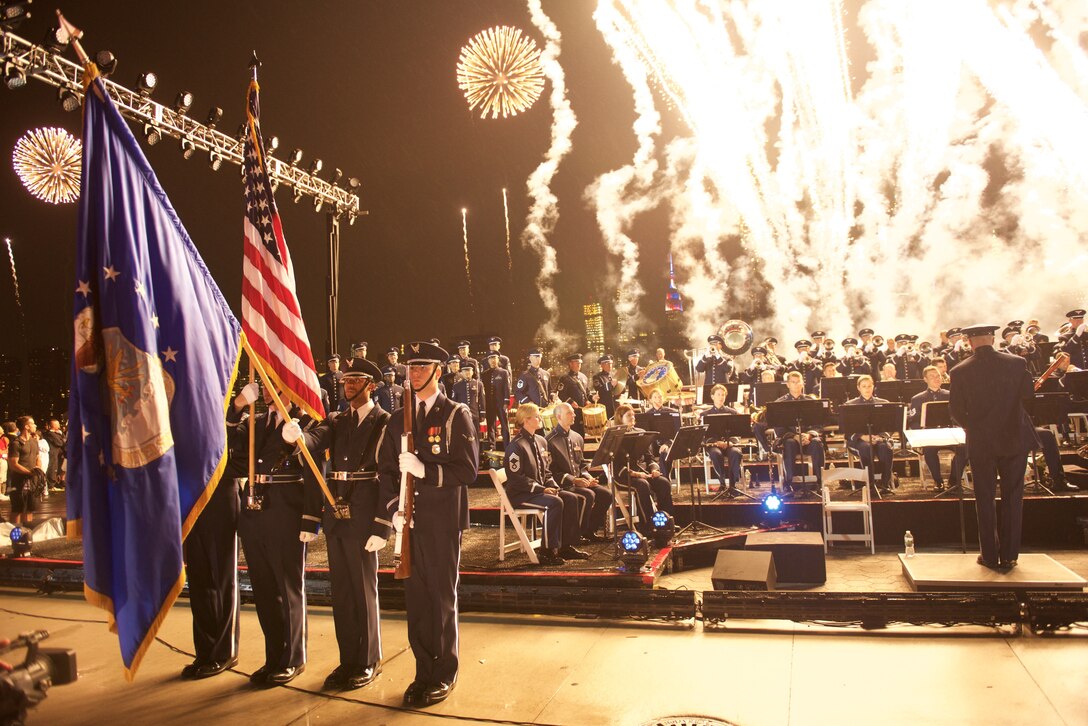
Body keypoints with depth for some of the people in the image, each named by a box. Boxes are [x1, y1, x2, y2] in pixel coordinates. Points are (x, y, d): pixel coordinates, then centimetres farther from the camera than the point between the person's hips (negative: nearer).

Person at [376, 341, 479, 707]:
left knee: (442, 595, 4)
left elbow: (468, 469, -9)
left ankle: (444, 674, 20)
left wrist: (425, 469, -19)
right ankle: (423, 671, 24)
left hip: (443, 519, -4)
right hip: (410, 520, 4)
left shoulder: (456, 415, -2)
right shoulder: (398, 420, 12)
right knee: (415, 596, 9)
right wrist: (393, 509, -5)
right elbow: (386, 470, 9)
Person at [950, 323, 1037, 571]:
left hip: (980, 442, -1)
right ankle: (1009, 556, 14)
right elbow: (1028, 394, 6)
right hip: (1014, 439, 1)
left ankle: (990, 556, 15)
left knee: (985, 499, 9)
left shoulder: (960, 372, -11)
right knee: (1012, 497, 11)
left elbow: (957, 413, -6)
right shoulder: (1017, 363, -8)